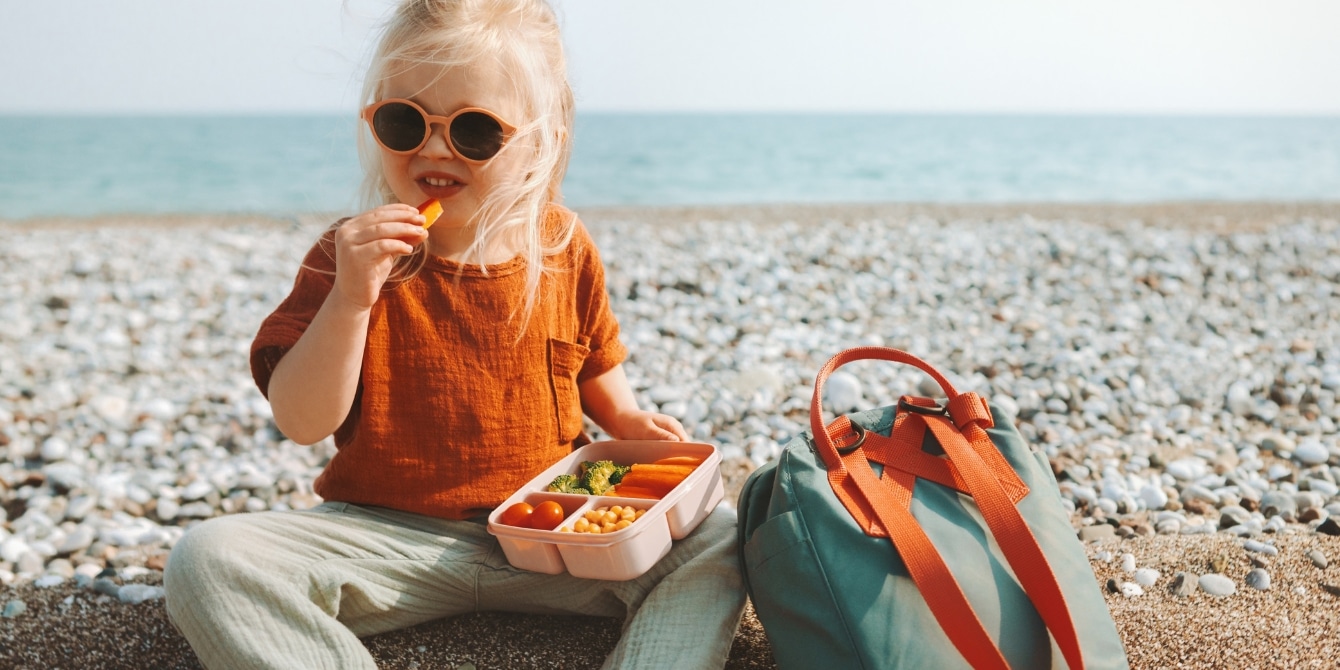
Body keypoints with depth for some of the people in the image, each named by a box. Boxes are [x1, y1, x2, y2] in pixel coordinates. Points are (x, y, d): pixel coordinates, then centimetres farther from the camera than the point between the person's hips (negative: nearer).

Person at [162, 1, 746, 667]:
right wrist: (350, 299, -26)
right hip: (391, 535, -1)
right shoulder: (352, 256, -6)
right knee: (208, 560, -25)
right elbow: (301, 422, -13)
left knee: (715, 543, -16)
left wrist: (626, 421, 1)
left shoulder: (563, 248, 2)